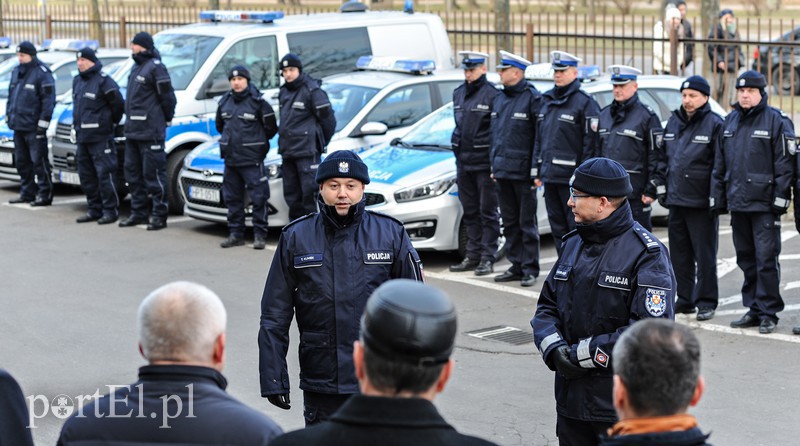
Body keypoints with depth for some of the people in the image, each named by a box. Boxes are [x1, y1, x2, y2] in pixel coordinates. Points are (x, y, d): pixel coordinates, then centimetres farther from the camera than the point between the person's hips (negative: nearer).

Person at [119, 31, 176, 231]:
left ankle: (159, 215, -1)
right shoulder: (137, 67, 17)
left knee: (153, 173, -6)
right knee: (132, 172, 13)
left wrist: (166, 119, -2)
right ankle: (138, 212, 22)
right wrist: (130, 121, 18)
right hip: (133, 130, 10)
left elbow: (167, 97, -12)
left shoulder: (155, 67, -12)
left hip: (150, 132, -10)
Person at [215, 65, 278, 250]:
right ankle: (236, 234, 18)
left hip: (252, 159, -6)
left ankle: (260, 235, 1)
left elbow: (271, 128, 0)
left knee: (258, 197, -5)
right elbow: (220, 125, 26)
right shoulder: (225, 102, 9)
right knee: (232, 198, 10)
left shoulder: (258, 102, -8)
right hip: (230, 158, 6)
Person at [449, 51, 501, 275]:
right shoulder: (459, 93, 13)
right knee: (470, 212, 12)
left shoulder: (492, 95, -10)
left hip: (484, 163, -7)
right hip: (463, 162, 7)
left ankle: (488, 258, 3)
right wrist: (458, 156, 18)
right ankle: (473, 255, 18)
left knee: (488, 212, 0)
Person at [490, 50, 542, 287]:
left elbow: (540, 136, -12)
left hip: (523, 172, -7)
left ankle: (530, 269, 4)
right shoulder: (499, 100, 14)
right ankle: (516, 266, 18)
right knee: (510, 223, 11)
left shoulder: (532, 98, -9)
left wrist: (536, 170, -16)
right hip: (502, 170, 7)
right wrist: (493, 165, 16)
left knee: (527, 223, -1)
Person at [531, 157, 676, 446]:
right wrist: (554, 348, -8)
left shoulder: (647, 256, -13)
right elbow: (547, 305, 14)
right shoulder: (573, 244, 11)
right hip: (571, 398, 7)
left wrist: (584, 354, -18)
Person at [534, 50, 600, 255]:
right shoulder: (546, 100, 15)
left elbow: (591, 141, -12)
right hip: (549, 174, 8)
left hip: (571, 176, -7)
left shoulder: (584, 102, -8)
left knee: (577, 225, -4)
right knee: (557, 226, 12)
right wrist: (538, 169, 15)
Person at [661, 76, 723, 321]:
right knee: (679, 253, 11)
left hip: (701, 203, -6)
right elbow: (664, 159, 20)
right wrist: (662, 190, 15)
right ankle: (685, 299, 21)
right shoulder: (673, 122, 14)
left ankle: (706, 302, 6)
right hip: (676, 200, 7)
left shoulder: (714, 124, -6)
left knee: (704, 255, -1)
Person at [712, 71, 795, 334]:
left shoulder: (775, 121, -5)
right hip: (738, 202, 6)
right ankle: (754, 309, 20)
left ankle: (768, 313, 0)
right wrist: (719, 197, 14)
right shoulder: (730, 122, 14)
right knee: (746, 259, 11)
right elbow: (720, 163, 18)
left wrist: (780, 199, -13)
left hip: (764, 204, -6)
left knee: (766, 259, -6)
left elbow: (785, 163, -8)